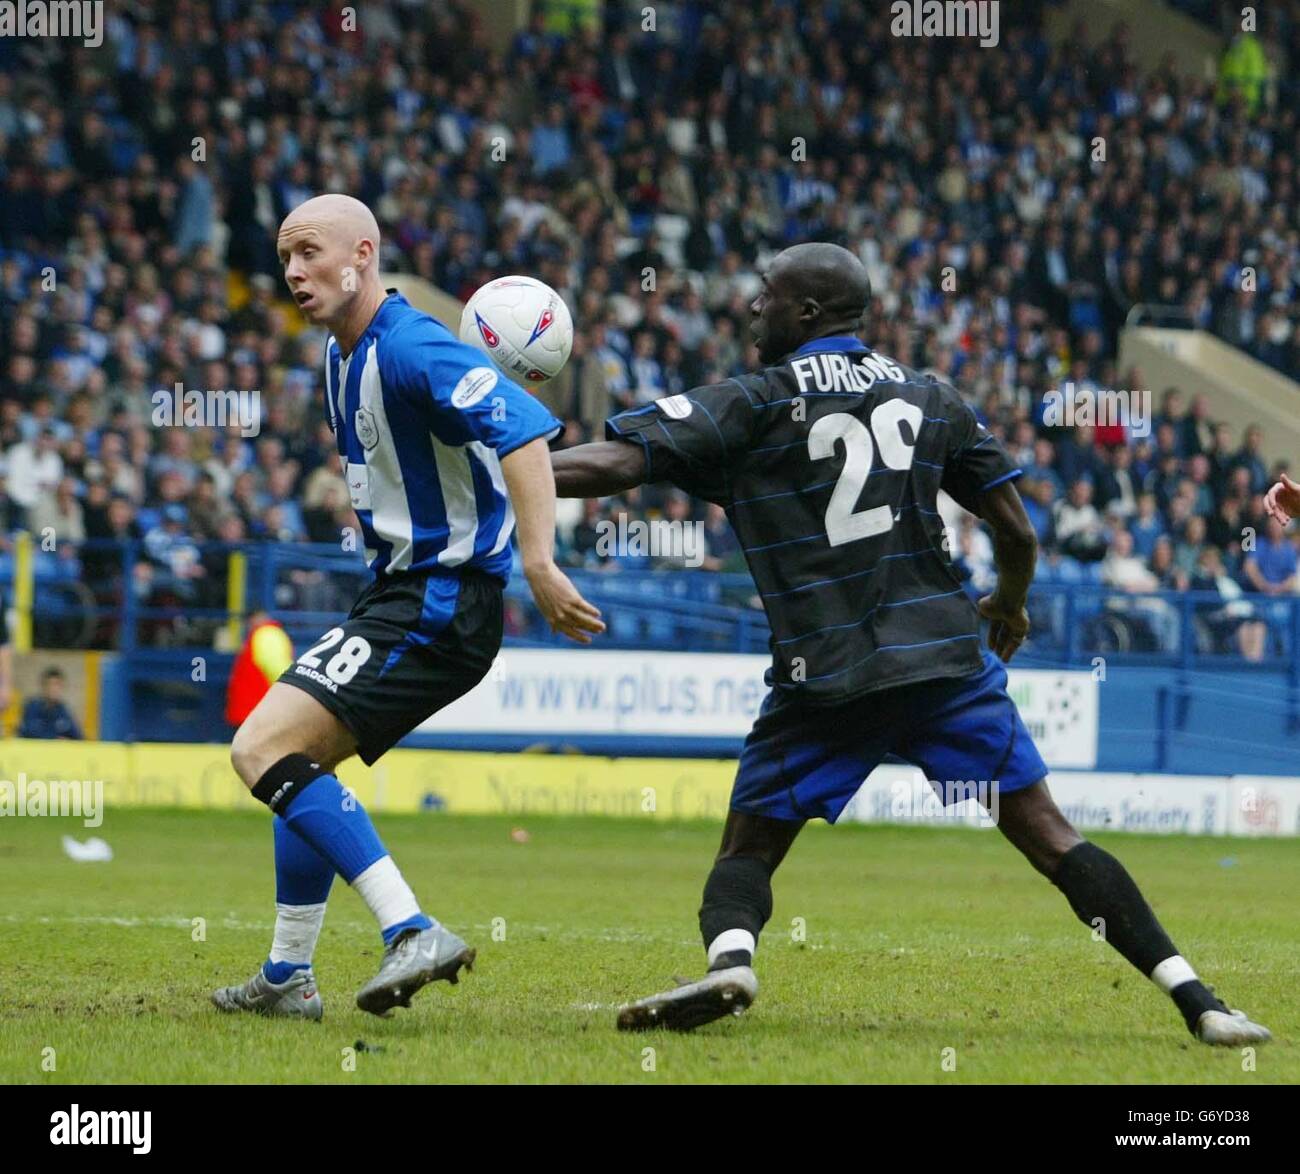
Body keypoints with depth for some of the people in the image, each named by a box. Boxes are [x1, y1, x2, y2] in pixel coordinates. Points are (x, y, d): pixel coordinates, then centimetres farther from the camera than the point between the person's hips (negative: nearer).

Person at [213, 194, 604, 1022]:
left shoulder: (410, 348, -19)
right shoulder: (343, 357, 13)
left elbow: (526, 430, -31)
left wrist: (539, 562, -38)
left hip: (437, 603, -10)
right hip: (397, 594, 10)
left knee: (263, 749, -18)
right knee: (297, 759, 20)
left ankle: (413, 934, -26)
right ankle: (287, 978, 27)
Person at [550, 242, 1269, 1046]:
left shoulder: (752, 405, 1)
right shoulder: (931, 398, 12)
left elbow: (615, 464, -9)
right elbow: (1018, 530, 13)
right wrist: (1011, 605, 34)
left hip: (824, 678, -3)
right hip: (947, 661, 3)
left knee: (748, 850, 10)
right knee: (1048, 833, 4)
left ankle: (730, 959, -22)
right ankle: (1198, 1001, -5)